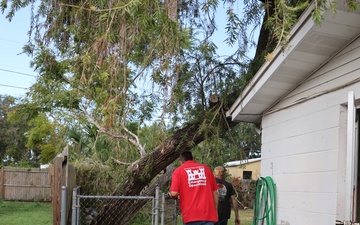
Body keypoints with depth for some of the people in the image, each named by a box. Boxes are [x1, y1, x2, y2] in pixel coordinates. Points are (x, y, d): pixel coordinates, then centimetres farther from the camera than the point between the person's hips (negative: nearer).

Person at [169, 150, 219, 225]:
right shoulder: (206, 168, 13)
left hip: (190, 215, -2)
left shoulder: (178, 171, 5)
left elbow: (174, 193, -6)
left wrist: (170, 194, 17)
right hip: (208, 214, 2)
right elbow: (215, 192, 11)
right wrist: (215, 212, 19)